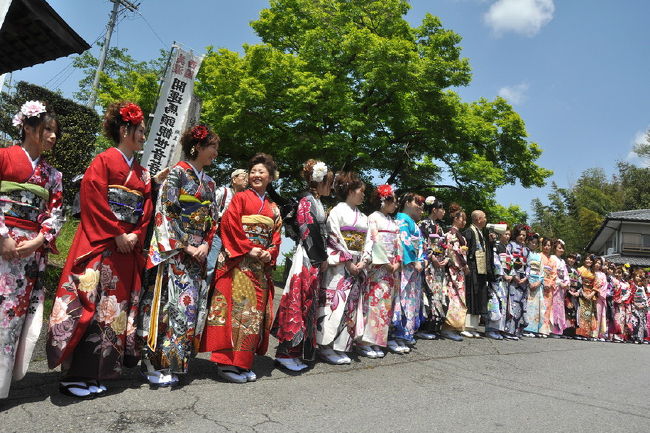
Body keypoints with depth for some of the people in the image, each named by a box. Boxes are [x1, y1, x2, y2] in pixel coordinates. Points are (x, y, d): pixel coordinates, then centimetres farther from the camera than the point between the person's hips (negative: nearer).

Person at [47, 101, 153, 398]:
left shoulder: (142, 173, 18)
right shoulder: (103, 161, -2)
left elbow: (146, 210, 12)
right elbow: (94, 201, -12)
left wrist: (135, 236, -4)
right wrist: (117, 235, -14)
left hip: (128, 248, 7)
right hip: (98, 246, -7)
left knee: (116, 307, 6)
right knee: (89, 306, -8)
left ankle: (94, 373, 16)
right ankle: (74, 376, 1)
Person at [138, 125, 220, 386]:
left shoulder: (209, 183, 18)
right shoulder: (178, 173, -3)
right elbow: (164, 211, -10)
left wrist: (205, 244, -1)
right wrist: (184, 246, -13)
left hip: (198, 254, 7)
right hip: (173, 252, -7)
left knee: (191, 304, 4)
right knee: (171, 303, -9)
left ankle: (172, 364, 15)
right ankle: (155, 364, 3)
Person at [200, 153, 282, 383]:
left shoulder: (273, 209, 19)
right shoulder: (240, 198, 4)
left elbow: (276, 237, 14)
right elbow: (229, 224, -9)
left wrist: (269, 253, -6)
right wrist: (249, 248, -15)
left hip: (262, 266, 6)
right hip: (238, 262, -6)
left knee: (256, 311, 6)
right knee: (236, 308, -9)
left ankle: (244, 362, 14)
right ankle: (227, 362, -3)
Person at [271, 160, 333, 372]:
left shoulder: (318, 203, 19)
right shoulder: (307, 201, -8)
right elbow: (310, 231, -15)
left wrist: (323, 257, 9)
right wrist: (323, 258, -10)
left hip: (316, 260, 9)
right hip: (307, 258, -9)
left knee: (308, 304, 10)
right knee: (299, 303, -7)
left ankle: (296, 352, 18)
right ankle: (286, 352, 1)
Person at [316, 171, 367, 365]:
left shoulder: (363, 216, 17)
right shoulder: (338, 211, -4)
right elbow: (335, 239, -11)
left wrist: (362, 262, -3)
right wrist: (348, 262, -14)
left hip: (357, 266, 7)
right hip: (339, 266, -7)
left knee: (351, 305, 7)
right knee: (335, 304, -8)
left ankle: (340, 347, 14)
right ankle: (326, 346, 1)